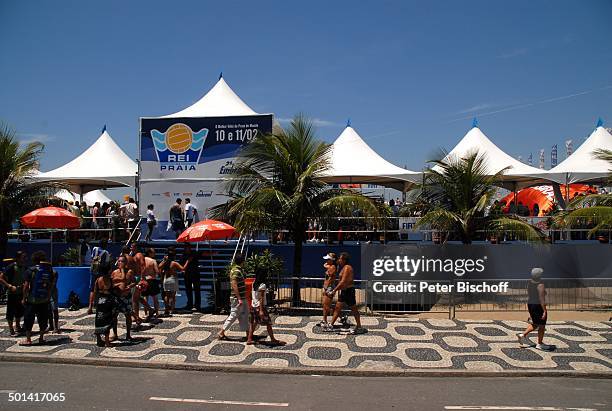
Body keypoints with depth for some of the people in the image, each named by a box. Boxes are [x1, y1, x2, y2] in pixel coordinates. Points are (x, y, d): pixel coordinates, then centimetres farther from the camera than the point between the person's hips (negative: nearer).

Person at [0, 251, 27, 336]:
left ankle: (18, 327, 32)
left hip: (21, 293, 6)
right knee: (11, 312, 2)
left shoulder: (25, 268, 1)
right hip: (12, 293, -6)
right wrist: (10, 286, -23)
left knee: (20, 311, 16)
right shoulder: (11, 267, -17)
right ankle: (11, 329, 13)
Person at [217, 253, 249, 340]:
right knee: (233, 315, -2)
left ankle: (248, 333, 22)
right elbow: (234, 285, -24)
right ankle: (221, 333, 6)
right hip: (238, 298, -10)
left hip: (242, 298, 10)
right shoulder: (236, 271, -19)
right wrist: (239, 299, -25)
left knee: (244, 315, 14)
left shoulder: (239, 270, 10)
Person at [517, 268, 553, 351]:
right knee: (542, 326, 7)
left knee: (535, 324, 21)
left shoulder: (529, 283, 3)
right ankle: (539, 344, 15)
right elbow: (542, 299, -23)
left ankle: (523, 334, 13)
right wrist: (544, 311, -20)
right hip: (539, 307, -8)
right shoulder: (540, 285, -20)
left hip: (530, 305, 8)